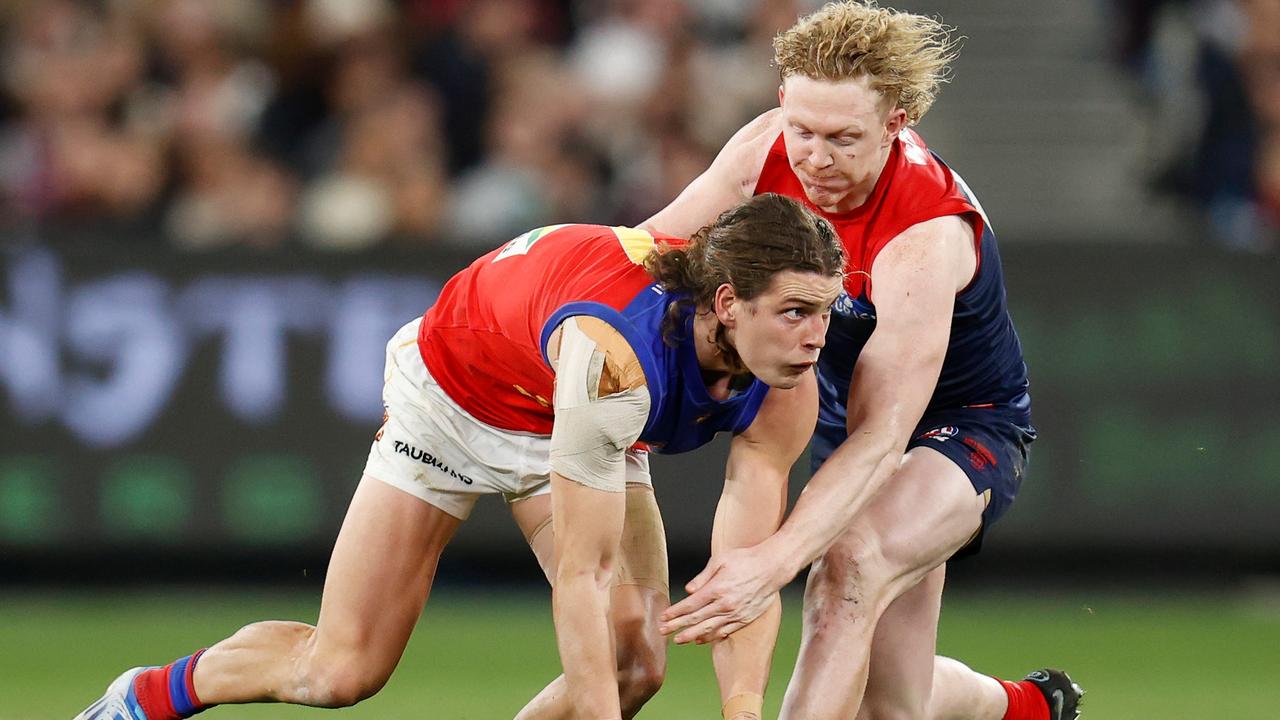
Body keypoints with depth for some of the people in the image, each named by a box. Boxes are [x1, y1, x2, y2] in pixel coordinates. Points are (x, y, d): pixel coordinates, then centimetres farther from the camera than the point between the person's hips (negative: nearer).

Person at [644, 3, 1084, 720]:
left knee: (850, 565, -38)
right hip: (843, 416, 7)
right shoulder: (767, 150, -17)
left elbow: (880, 438, -41)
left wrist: (775, 560, -52)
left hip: (966, 425, -7)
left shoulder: (925, 239, -35)